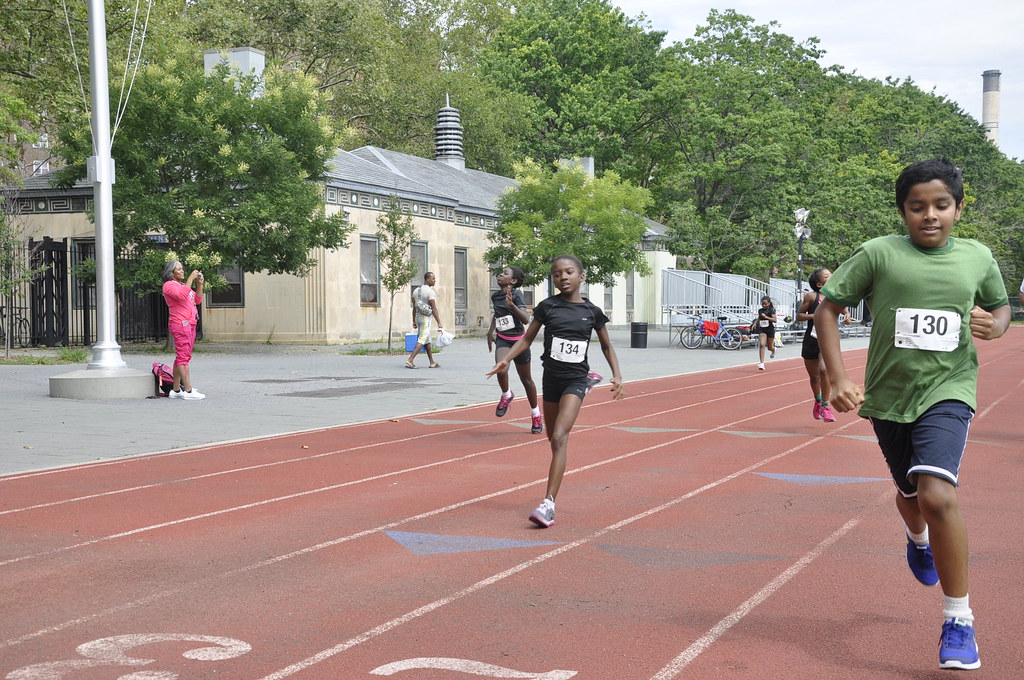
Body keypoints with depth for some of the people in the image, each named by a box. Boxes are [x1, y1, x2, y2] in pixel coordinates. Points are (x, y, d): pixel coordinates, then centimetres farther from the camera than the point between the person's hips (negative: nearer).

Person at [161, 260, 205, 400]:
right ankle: (188, 390, -18)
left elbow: (198, 300, 22)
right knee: (183, 356, -13)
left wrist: (199, 284, 10)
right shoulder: (169, 285, -4)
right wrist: (191, 279, -18)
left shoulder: (183, 285, 24)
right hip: (180, 324, -10)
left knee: (181, 357, 8)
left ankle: (176, 390, 10)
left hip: (189, 324, 10)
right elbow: (182, 296, -22)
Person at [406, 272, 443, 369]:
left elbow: (414, 307, 12)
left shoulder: (416, 291, 9)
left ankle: (432, 362, 19)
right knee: (422, 341, -9)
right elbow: (434, 309, -18)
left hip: (418, 317, 8)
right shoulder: (430, 292, -15)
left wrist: (414, 321, 17)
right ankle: (410, 360, -18)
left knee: (428, 340, 16)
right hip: (426, 318, -8)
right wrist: (439, 323, -17)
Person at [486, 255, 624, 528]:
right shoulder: (547, 307, -1)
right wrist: (506, 359, -11)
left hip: (575, 380, -3)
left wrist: (616, 375, 1)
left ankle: (548, 503, -24)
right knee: (554, 441, 13)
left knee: (559, 438, -18)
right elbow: (527, 338, 3)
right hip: (551, 379, 3)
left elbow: (606, 345, 11)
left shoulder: (592, 311, -2)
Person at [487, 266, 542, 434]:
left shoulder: (516, 295, -13)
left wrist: (511, 304, -36)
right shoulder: (495, 296, 4)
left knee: (526, 380, 9)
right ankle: (506, 396, 4)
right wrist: (491, 331, 28)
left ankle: (536, 416, 26)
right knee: (501, 370, -27)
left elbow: (526, 320, -26)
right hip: (502, 339, 3)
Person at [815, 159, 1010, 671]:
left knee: (938, 494, -22)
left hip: (947, 391, -1)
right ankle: (918, 540, 61)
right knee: (910, 493, 21)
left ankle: (958, 618, -9)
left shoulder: (977, 258, 0)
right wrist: (838, 379, -12)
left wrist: (995, 325, -6)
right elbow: (827, 309, -4)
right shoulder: (879, 254, -7)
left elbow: (1001, 306, 19)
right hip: (888, 396, 1)